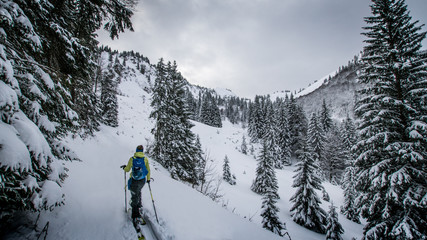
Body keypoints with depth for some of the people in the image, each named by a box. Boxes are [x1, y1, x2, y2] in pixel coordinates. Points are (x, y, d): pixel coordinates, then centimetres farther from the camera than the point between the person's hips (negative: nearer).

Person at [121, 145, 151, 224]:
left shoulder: (132, 159, -10)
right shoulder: (145, 159, -6)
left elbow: (127, 169, -2)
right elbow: (148, 170, 1)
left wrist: (124, 167, 21)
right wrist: (148, 179, 15)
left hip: (134, 181, -3)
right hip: (142, 180, 3)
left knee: (134, 197, 5)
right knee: (138, 191, 32)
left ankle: (136, 215, 4)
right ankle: (139, 205, 44)